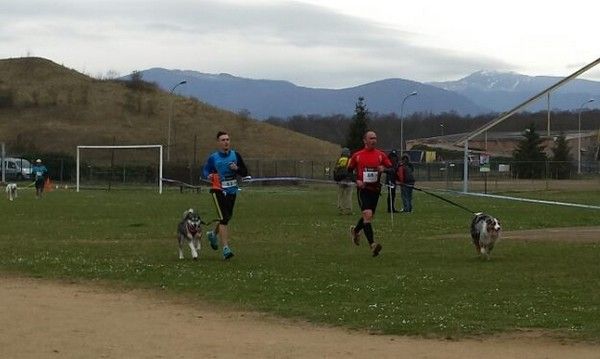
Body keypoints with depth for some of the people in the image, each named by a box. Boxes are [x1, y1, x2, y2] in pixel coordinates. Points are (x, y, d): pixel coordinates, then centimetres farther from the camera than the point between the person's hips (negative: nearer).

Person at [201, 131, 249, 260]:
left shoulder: (235, 155, 5)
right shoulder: (213, 158, -3)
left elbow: (245, 173, 8)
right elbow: (204, 171, 6)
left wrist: (237, 168, -12)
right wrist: (208, 176, -16)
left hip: (232, 191, 5)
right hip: (218, 190, -5)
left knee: (227, 217, 18)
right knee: (224, 218, -15)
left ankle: (213, 234, 49)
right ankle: (226, 249, -16)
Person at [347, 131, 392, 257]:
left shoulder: (381, 155, 6)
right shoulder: (357, 156, 2)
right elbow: (348, 171, 9)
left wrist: (384, 169, -16)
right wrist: (357, 181, -8)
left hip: (375, 189, 4)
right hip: (363, 189, -4)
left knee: (368, 216, 15)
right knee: (368, 214, -20)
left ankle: (355, 230, 47)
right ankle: (372, 244, -24)